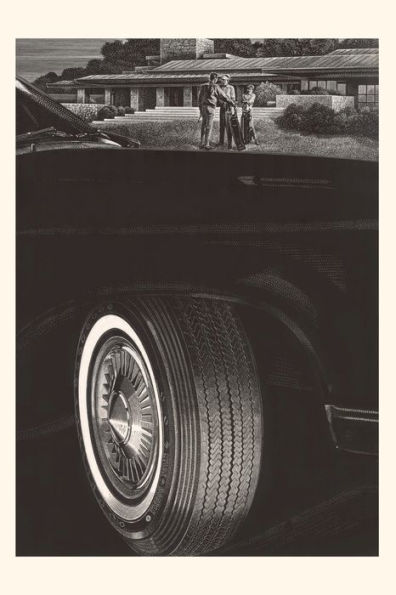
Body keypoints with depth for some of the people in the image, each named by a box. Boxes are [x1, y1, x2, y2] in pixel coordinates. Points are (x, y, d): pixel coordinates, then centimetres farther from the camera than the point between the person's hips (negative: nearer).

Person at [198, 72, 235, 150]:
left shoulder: (203, 86, 10)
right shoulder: (215, 87, -7)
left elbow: (199, 98, 14)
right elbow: (223, 96, -3)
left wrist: (200, 108, 22)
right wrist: (232, 102, 8)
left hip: (203, 107, 6)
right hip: (210, 108, -6)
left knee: (203, 126, 11)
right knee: (209, 126, -4)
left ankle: (202, 144, 11)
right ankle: (207, 144, -5)